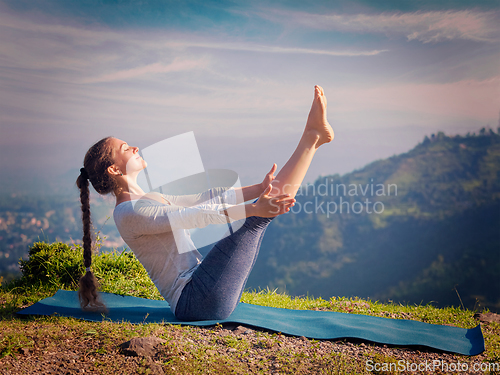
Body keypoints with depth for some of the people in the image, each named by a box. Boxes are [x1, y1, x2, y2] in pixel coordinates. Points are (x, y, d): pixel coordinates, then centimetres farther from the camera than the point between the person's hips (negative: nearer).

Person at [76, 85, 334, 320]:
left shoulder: (148, 200, 17)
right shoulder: (129, 213, -14)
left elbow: (208, 198, 14)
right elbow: (197, 215, -23)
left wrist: (259, 188, 8)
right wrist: (253, 208, -28)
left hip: (203, 298, 9)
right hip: (194, 302, -9)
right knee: (258, 218, -13)